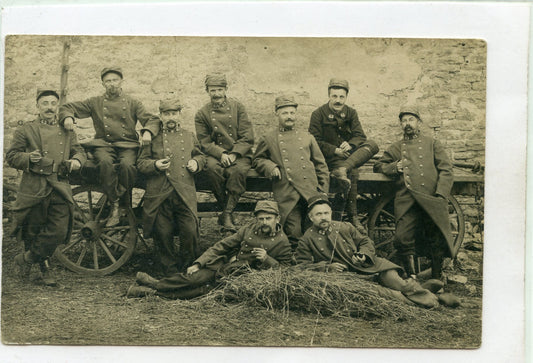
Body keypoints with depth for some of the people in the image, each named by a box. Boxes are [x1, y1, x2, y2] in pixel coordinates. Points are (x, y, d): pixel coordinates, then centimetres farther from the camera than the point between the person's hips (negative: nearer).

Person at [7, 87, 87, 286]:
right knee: (33, 231, 6)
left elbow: (78, 150, 19)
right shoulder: (26, 130, 4)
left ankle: (26, 259, 16)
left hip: (60, 189, 2)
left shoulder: (67, 131, 13)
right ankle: (44, 266, 30)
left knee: (59, 230, -6)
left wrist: (76, 160, -4)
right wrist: (28, 158, -17)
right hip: (34, 189, -2)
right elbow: (11, 156, 3)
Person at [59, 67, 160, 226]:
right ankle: (114, 205, -26)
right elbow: (67, 107, 18)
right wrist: (67, 117, -7)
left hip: (127, 145, 0)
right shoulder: (95, 102, 16)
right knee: (105, 162, -35)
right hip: (104, 144, 1)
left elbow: (151, 119, 7)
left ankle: (119, 199, -17)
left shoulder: (132, 103, 15)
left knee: (127, 164, -35)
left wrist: (147, 131, -17)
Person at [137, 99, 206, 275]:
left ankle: (189, 269, 17)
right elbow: (141, 163, 8)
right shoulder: (152, 138, 9)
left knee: (190, 231, -6)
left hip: (185, 194, 1)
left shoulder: (189, 137, 17)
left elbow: (200, 156, 27)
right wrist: (155, 165, -12)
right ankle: (170, 271, 19)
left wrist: (196, 163, 4)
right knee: (163, 234, 2)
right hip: (159, 195, -1)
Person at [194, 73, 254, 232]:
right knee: (213, 168, -34)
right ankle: (226, 210, -22)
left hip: (240, 154, 0)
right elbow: (205, 142, 2)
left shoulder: (237, 107, 7)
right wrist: (221, 154, -16)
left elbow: (247, 138, 0)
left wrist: (233, 154, -15)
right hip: (216, 155, 1)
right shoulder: (202, 114, 9)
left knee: (237, 170, -34)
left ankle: (227, 214, -28)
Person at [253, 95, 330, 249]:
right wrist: (270, 167, -2)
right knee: (294, 233, -13)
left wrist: (323, 191, 8)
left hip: (311, 193, 3)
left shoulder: (307, 137, 19)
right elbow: (257, 160, 21)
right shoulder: (268, 139, 13)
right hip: (287, 195, -2)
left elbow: (321, 165, 18)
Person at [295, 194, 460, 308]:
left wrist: (363, 255, -4)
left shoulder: (345, 227, 15)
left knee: (389, 276, -29)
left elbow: (366, 242, 20)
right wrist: (327, 267, -14)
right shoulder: (307, 240, 4)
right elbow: (303, 266, 1)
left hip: (365, 265, 5)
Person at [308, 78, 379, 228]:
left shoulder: (351, 113, 11)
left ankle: (342, 170, -44)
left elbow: (360, 136, 2)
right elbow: (315, 142, -6)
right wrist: (335, 151, -18)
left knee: (372, 145, -23)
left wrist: (350, 144, -22)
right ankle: (352, 217, -31)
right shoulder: (318, 114, -1)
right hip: (329, 157, -5)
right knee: (352, 173, -33)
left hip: (349, 154, 5)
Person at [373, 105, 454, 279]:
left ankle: (437, 279, 13)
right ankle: (412, 277, 2)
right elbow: (378, 166, 24)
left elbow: (446, 171, 9)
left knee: (437, 240, -4)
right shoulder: (395, 148, 24)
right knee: (403, 240, -14)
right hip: (407, 202, 1)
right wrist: (395, 167, 3)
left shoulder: (432, 144, 18)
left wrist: (440, 194, -6)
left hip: (431, 200, -1)